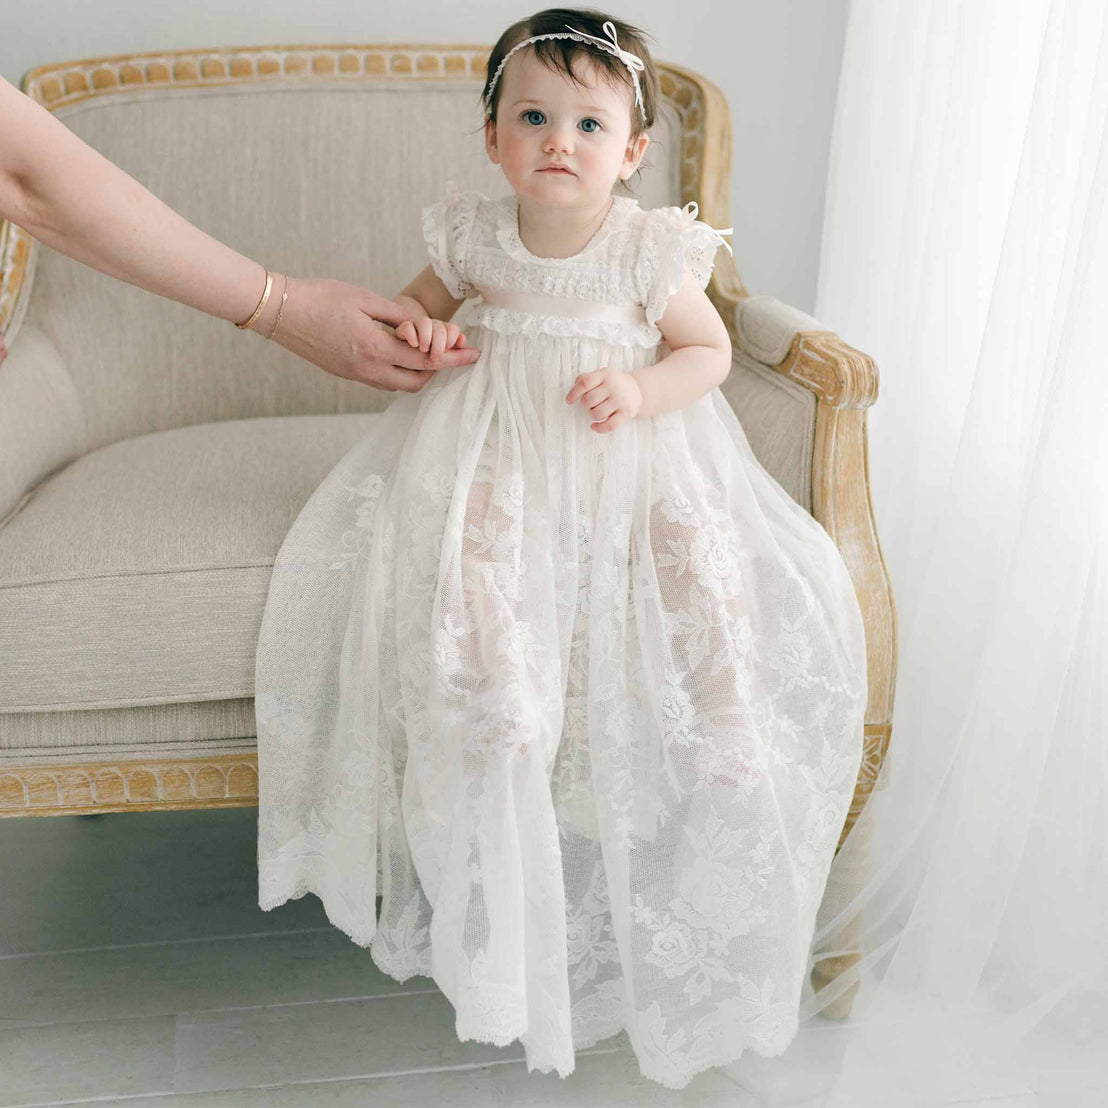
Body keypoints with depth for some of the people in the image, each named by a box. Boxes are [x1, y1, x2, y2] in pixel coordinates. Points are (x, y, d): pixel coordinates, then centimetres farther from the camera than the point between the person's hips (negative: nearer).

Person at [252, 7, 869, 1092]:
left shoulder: (651, 248, -2)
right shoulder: (475, 235, 3)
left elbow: (708, 350, 4)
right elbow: (420, 298, 19)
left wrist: (641, 390, -15)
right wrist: (417, 327, -5)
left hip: (629, 444, 0)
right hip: (496, 442, 1)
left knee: (698, 562, -24)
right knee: (471, 560, -27)